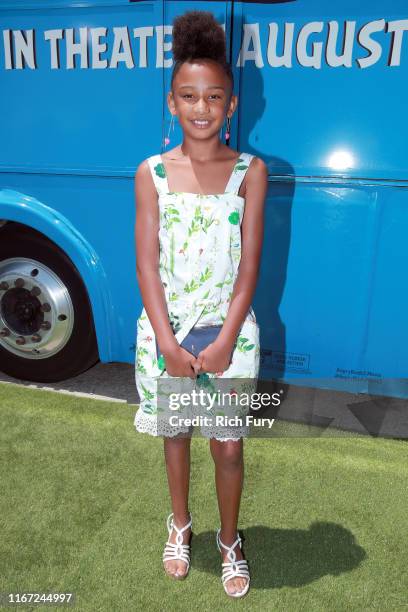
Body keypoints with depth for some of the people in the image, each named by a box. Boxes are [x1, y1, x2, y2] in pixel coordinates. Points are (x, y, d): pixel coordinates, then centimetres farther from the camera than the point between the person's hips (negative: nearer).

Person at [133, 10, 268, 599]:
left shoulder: (250, 171, -3)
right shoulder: (152, 172, -3)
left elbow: (249, 265, -7)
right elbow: (147, 264, -6)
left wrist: (224, 342, -13)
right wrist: (169, 342, -13)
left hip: (229, 329, 0)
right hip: (166, 328, 1)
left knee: (229, 444, 10)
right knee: (175, 434, 18)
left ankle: (230, 540, 35)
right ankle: (180, 525, 43)